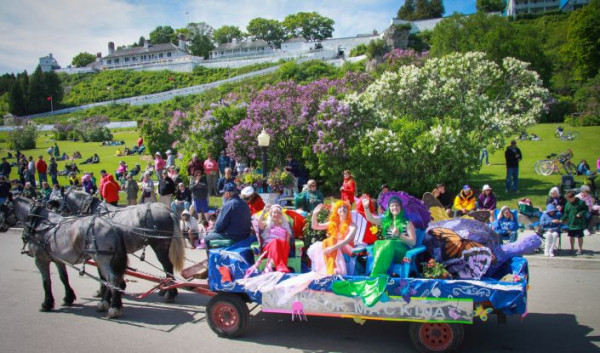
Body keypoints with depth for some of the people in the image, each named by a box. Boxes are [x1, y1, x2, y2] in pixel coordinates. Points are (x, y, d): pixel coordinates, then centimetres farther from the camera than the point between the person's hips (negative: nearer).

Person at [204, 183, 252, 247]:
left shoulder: (228, 204, -15)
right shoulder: (244, 204, 9)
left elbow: (220, 224, -16)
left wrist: (213, 231, 6)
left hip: (233, 237, -9)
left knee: (207, 238, 6)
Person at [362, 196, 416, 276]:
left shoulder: (407, 223, 8)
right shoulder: (385, 221, 20)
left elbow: (413, 242, 2)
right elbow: (370, 218, 11)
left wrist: (399, 235, -13)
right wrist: (366, 207, -7)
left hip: (402, 252, -3)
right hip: (386, 248, 3)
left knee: (389, 243, -36)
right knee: (378, 243, -31)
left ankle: (374, 277, -41)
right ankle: (380, 276, -42)